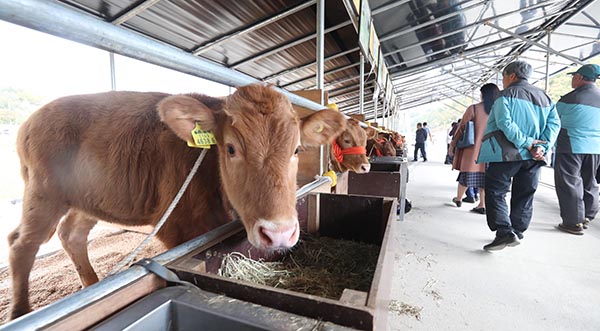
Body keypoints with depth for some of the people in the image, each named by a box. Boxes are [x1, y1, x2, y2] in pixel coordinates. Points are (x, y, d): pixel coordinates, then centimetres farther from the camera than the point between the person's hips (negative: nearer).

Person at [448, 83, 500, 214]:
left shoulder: (473, 109, -8)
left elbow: (462, 127, -5)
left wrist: (452, 144, 2)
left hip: (473, 148, -3)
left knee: (467, 173, 8)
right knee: (484, 175, 8)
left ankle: (458, 199, 24)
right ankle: (482, 205, 10)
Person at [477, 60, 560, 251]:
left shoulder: (506, 95, -2)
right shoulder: (545, 97, 18)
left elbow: (505, 123, -17)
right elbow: (554, 123, 6)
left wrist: (526, 142, -14)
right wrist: (542, 147, -4)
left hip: (506, 154, -7)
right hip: (532, 156, 7)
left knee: (495, 192, -2)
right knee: (524, 196, 14)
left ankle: (505, 233, -11)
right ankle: (517, 232, 23)